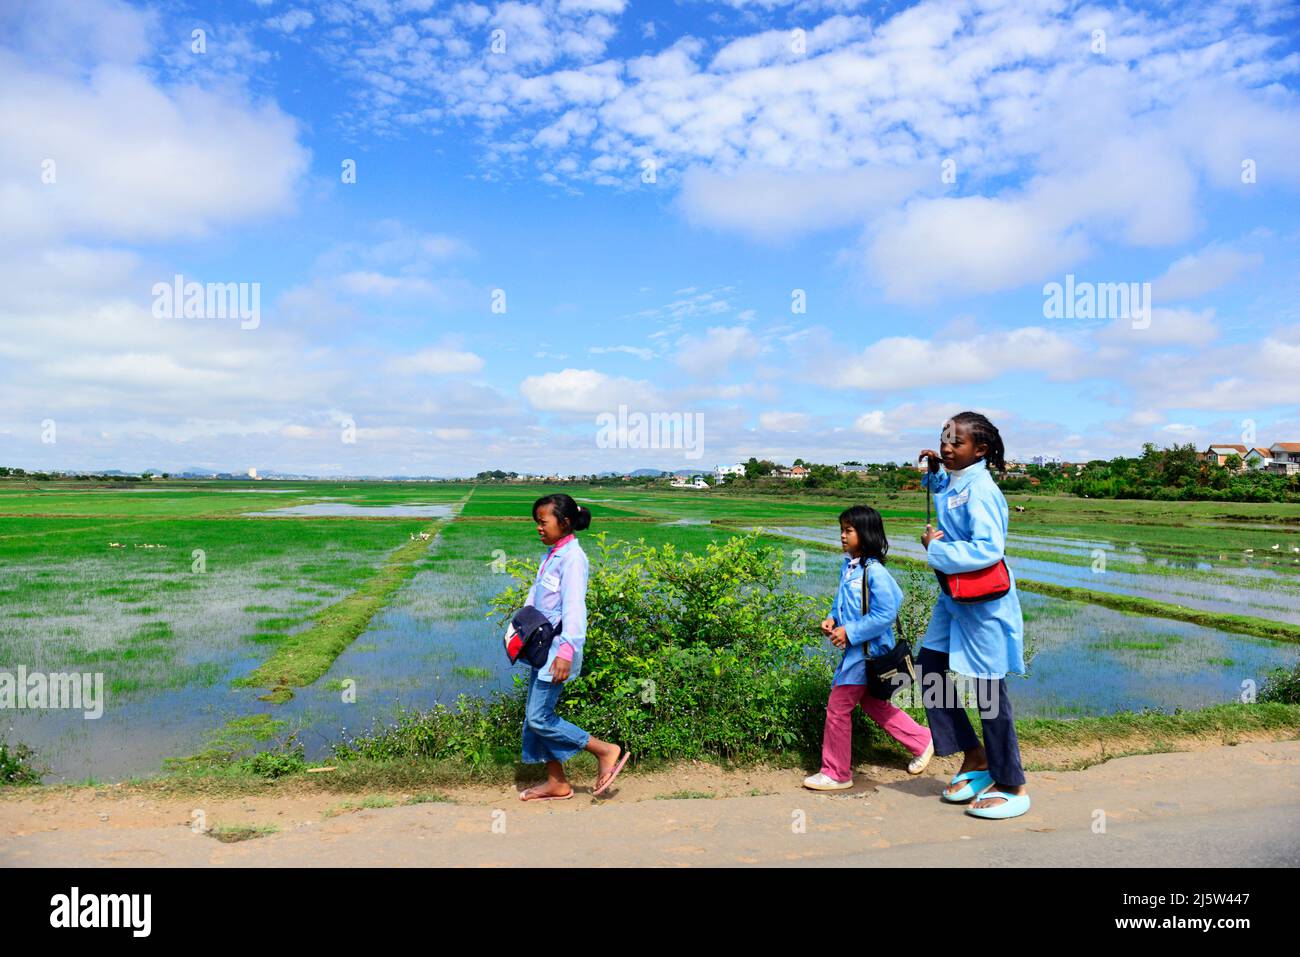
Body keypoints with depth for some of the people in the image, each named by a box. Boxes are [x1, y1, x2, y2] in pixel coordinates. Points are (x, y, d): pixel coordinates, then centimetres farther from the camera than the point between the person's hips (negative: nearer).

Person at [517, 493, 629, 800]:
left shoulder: (572, 557, -17)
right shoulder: (551, 554, 11)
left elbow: (574, 607, -23)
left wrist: (566, 651, -29)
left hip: (557, 650, -9)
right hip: (542, 647, 9)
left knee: (539, 718, -7)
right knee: (534, 716, 11)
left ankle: (606, 751, 4)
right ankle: (556, 783, 23)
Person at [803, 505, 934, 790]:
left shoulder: (875, 572, -22)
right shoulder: (847, 566, 5)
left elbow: (885, 614, -22)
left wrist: (849, 632, -22)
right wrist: (832, 619, -1)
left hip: (867, 652, -9)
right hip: (855, 650, 9)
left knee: (838, 708, -1)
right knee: (874, 705, 21)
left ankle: (836, 774, 14)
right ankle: (921, 742, 38)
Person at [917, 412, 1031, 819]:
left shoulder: (979, 490, -22)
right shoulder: (951, 481, 6)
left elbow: (989, 549, -31)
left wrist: (936, 549, -22)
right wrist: (934, 468, 11)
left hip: (984, 602, -9)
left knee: (988, 690, 1)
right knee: (930, 667, 11)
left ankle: (1012, 788, 18)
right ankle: (975, 757, 26)